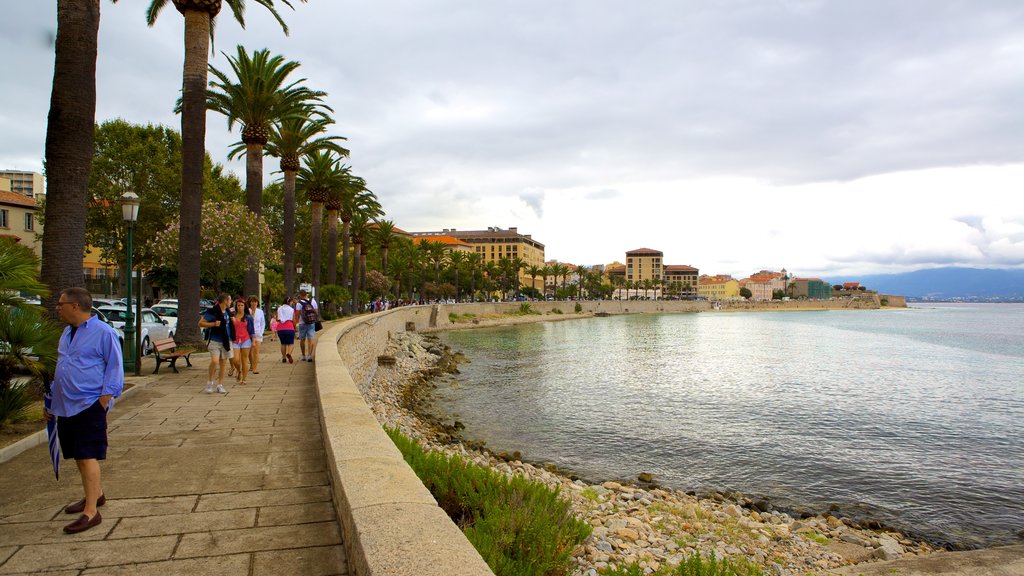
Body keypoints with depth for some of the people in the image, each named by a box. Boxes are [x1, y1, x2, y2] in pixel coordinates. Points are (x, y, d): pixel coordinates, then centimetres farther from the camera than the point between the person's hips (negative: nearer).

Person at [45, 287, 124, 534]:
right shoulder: (67, 333, 13)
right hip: (65, 407, 8)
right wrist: (51, 400, 21)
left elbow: (115, 369, -11)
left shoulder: (104, 333, -11)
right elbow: (61, 370, 22)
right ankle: (95, 494, 33)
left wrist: (103, 402, -16)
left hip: (90, 405, -8)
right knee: (79, 456, 16)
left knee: (88, 457, -8)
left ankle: (91, 512, -3)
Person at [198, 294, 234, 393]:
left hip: (226, 341, 6)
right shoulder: (212, 312, -10)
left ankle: (220, 385, 16)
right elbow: (200, 323, -10)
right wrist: (213, 324, -20)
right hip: (215, 341, -6)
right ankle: (210, 382, 4)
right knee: (214, 361, -18)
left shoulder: (227, 312, 11)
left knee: (223, 363, 7)